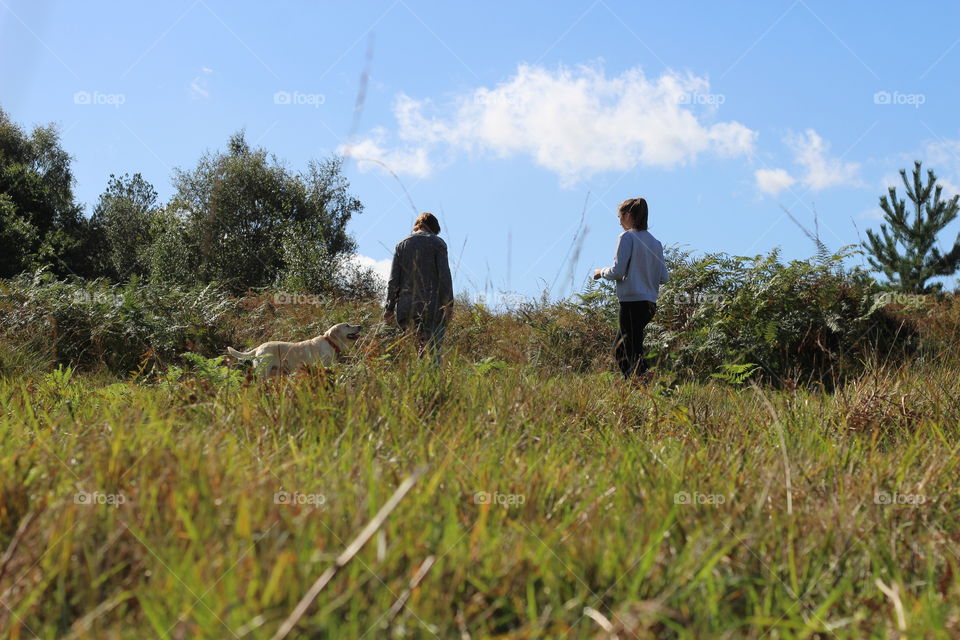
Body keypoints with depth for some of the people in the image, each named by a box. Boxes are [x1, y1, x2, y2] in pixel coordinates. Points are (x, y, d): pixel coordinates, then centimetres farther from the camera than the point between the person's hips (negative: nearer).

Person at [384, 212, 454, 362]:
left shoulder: (401, 244, 14)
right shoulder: (437, 243, 3)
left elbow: (393, 279, 9)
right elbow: (444, 275, -6)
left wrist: (389, 307, 10)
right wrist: (449, 304, -5)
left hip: (407, 304, 4)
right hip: (432, 304, -4)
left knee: (424, 343, 13)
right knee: (434, 349, -6)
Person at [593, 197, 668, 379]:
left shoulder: (627, 237, -7)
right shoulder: (656, 243, 12)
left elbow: (618, 271, -14)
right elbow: (663, 278, 10)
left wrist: (602, 272, 6)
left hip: (632, 302, -7)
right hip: (650, 303, 7)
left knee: (634, 353, -5)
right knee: (619, 349, 17)